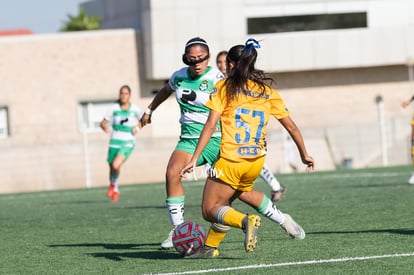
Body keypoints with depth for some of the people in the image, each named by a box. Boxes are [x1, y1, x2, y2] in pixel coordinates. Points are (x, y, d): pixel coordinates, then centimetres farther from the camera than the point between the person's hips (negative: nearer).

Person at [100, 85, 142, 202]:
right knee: (112, 168, 8)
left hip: (128, 143, -2)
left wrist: (137, 127, -3)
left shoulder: (135, 110, -1)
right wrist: (105, 127, -19)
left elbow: (141, 121, 17)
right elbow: (103, 123, 3)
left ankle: (114, 184, 6)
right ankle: (115, 189, 37)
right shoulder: (114, 108, -1)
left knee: (116, 165, -24)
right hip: (115, 142, 2)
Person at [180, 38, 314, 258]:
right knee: (242, 190, 33)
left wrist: (194, 158, -9)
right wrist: (304, 154, 26)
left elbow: (210, 125, -9)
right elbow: (291, 126, 13)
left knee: (210, 211, 6)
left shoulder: (224, 87, 0)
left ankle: (246, 221, -22)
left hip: (230, 160, -5)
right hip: (256, 161, 5)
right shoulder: (268, 92, 10)